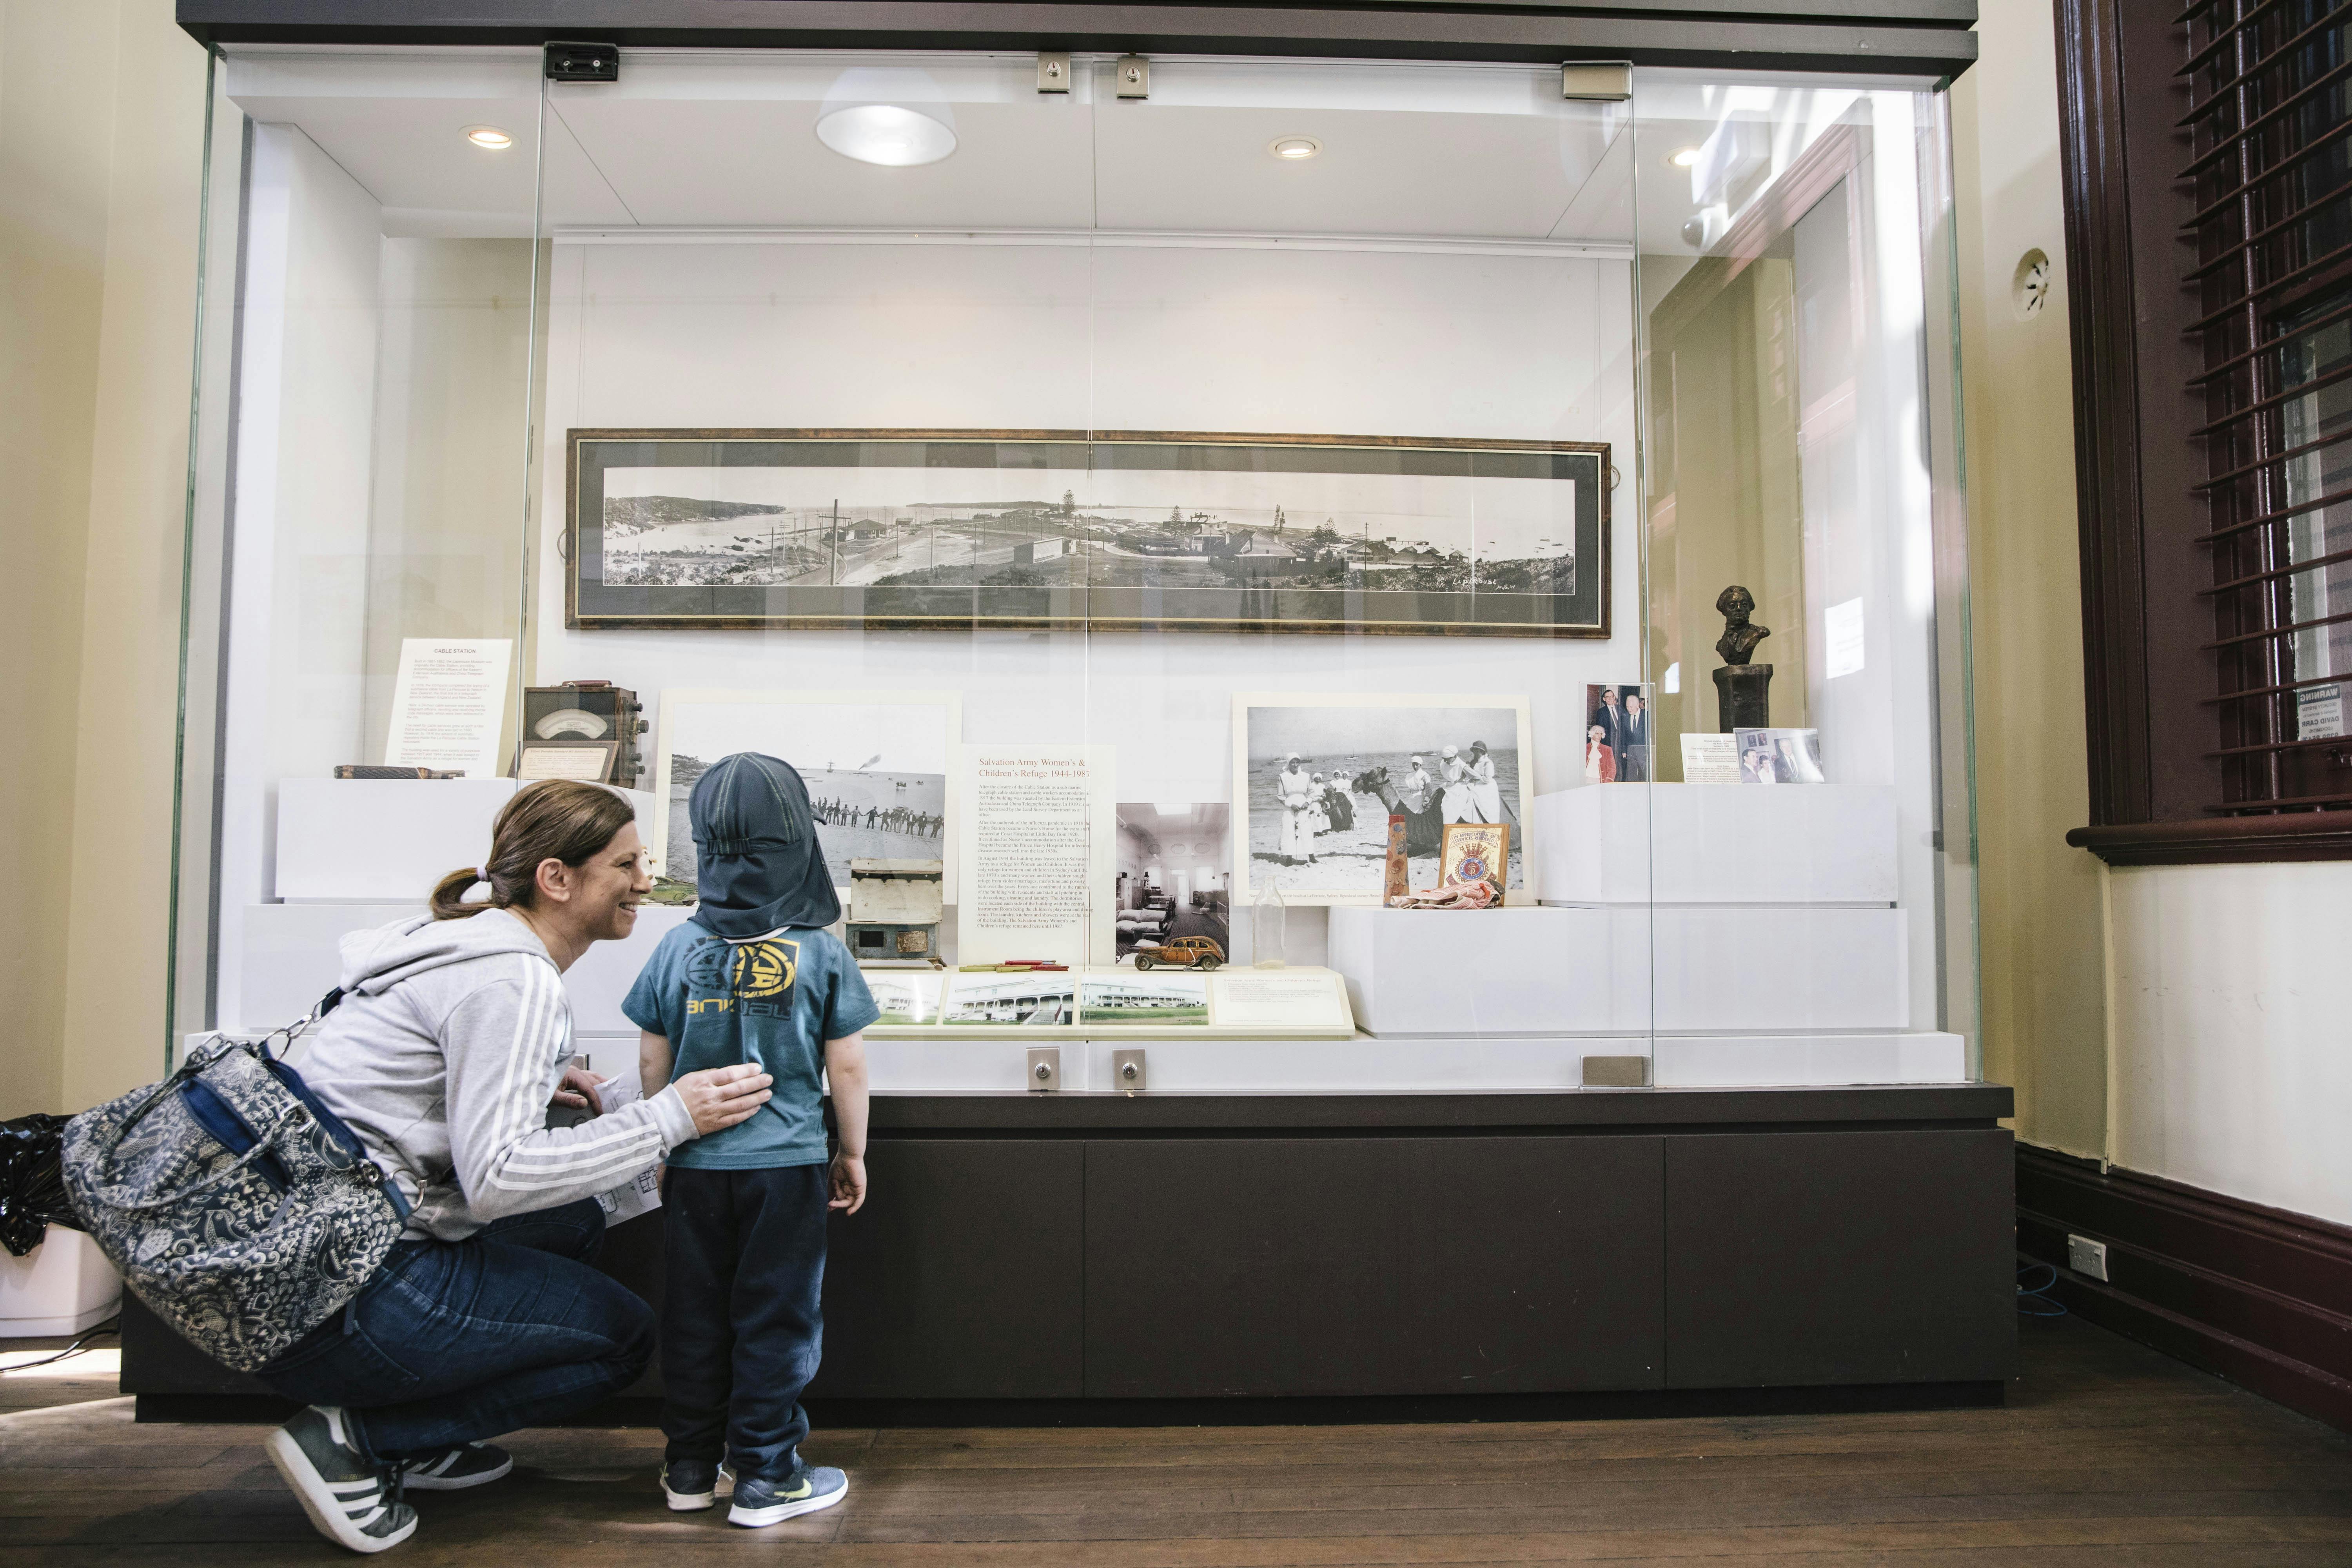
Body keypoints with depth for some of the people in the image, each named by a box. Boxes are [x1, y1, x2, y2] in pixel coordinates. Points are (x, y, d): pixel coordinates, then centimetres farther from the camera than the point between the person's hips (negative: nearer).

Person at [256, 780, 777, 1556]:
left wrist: (529, 1081, 12)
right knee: (624, 1334, 1)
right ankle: (353, 1435, -1)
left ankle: (419, 1444, 17)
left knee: (577, 1223, 21)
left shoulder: (473, 937, 11)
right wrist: (671, 1118, -19)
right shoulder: (513, 979, -19)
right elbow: (496, 1179, -24)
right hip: (337, 1300, -10)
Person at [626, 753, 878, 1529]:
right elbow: (847, 1068, -6)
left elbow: (652, 1064, 4)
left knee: (694, 1317, 15)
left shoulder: (678, 948, -3)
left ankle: (690, 1469, 28)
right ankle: (765, 1478, 17)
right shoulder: (822, 954, -9)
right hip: (787, 1168, -2)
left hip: (696, 1167, 3)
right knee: (776, 1320, 8)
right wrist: (852, 1155, 8)